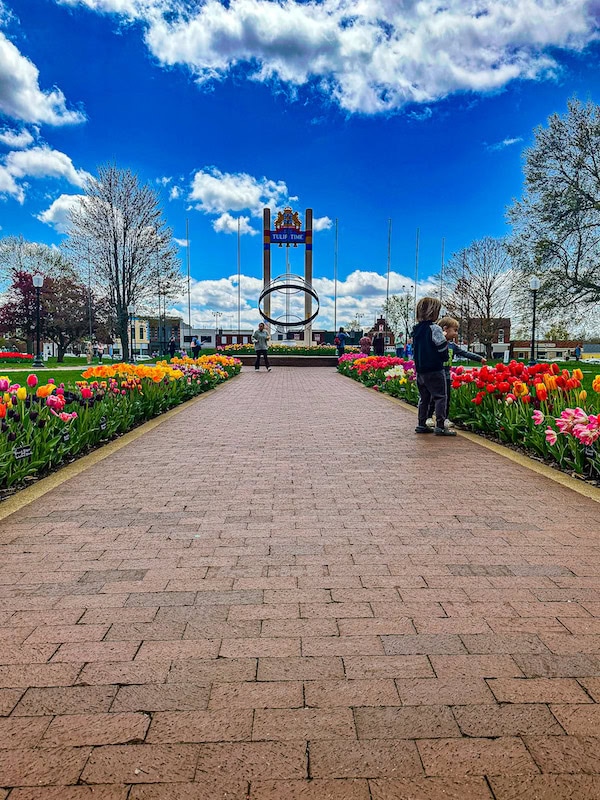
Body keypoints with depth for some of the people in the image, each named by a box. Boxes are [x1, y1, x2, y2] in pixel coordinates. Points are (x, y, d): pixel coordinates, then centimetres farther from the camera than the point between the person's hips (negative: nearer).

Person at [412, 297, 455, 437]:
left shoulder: (416, 329, 9)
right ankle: (440, 426, -3)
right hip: (435, 370, -8)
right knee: (441, 397, -1)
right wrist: (444, 358, 5)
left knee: (424, 398, 15)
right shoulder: (434, 329, -14)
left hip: (420, 369, 8)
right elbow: (442, 348, -13)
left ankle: (421, 425, 19)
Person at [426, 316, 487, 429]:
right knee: (432, 398, 2)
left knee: (446, 398, 11)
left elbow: (465, 353, 11)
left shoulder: (452, 346, 8)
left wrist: (480, 358, 8)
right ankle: (429, 417, 15)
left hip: (446, 376, 6)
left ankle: (445, 418, 21)